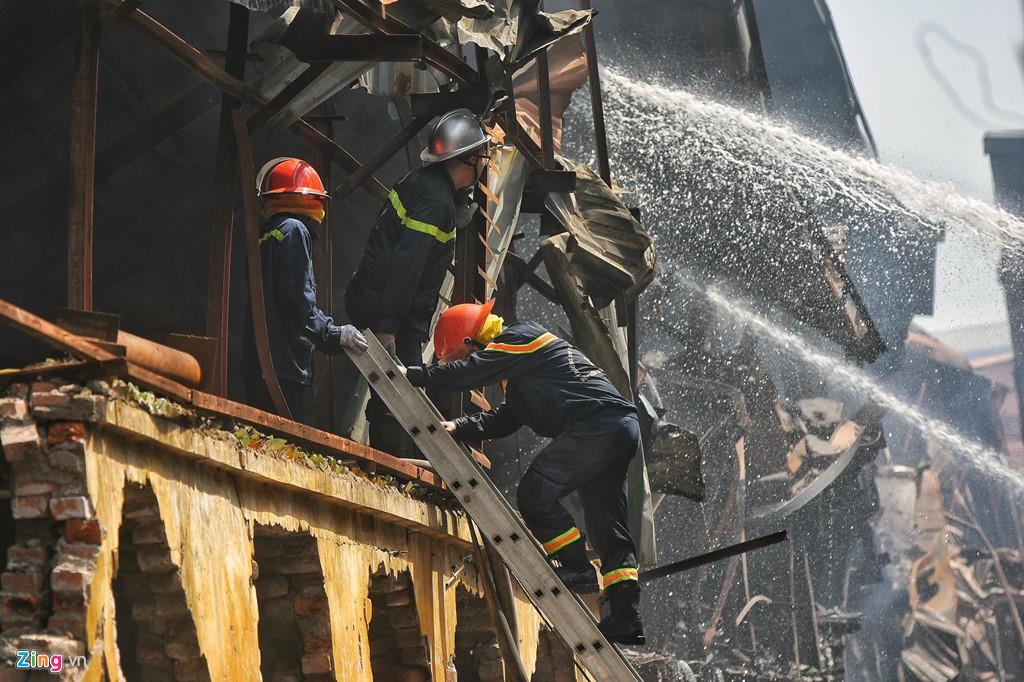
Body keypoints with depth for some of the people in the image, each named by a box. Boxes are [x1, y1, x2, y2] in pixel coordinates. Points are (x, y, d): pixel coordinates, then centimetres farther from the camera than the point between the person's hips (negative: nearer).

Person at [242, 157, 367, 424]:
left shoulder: (265, 234, 19)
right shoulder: (294, 230, -8)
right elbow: (300, 300, -16)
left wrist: (331, 332, 19)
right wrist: (334, 334, -8)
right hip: (286, 364, -9)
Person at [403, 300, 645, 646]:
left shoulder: (520, 338, -2)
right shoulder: (517, 357, 29)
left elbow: (468, 372, -14)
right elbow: (504, 420, 25)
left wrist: (410, 375, -7)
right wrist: (457, 428, 12)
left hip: (596, 423, -10)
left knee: (536, 491, -10)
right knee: (606, 525, 7)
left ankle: (576, 567, -4)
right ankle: (626, 615, 3)